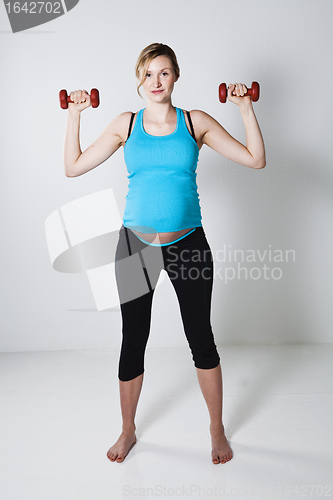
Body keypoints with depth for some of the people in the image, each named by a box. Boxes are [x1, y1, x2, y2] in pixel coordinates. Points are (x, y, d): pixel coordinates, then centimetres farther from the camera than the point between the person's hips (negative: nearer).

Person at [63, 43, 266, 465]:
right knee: (133, 342, 9)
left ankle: (217, 430, 31)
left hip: (188, 244, 0)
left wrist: (245, 107, -4)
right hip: (135, 244, 1)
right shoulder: (126, 124, 6)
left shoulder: (196, 122, 4)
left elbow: (255, 159, 1)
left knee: (201, 340, 9)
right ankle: (128, 430, 33)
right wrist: (74, 114, 3)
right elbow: (73, 167, 7)